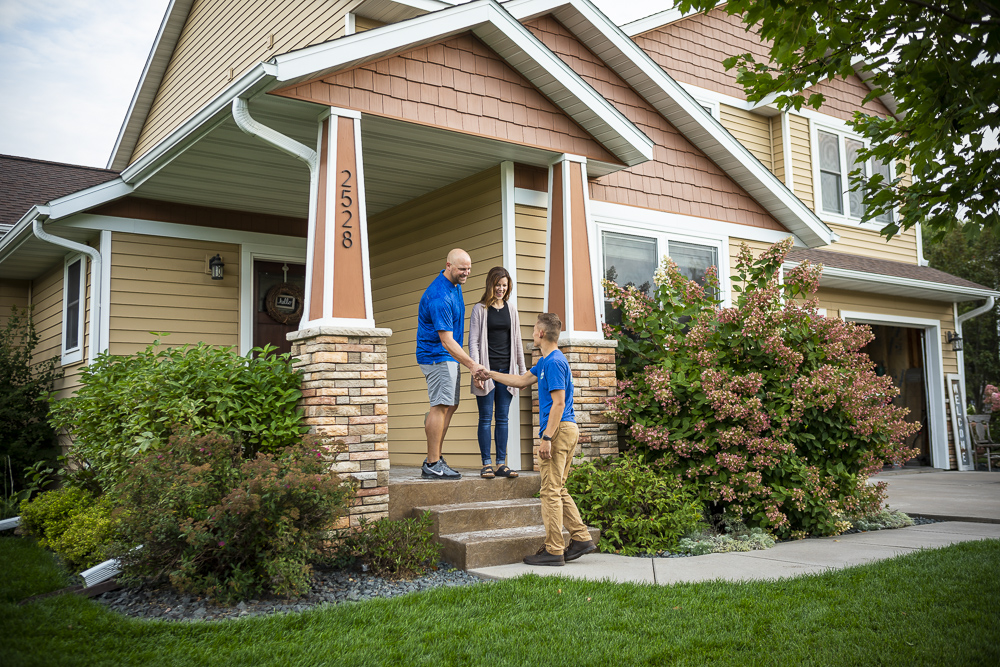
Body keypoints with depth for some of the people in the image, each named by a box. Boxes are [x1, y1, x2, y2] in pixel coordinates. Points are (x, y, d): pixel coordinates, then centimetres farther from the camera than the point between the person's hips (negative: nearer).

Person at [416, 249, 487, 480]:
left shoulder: (455, 285, 8)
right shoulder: (439, 297, -25)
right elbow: (446, 340, -28)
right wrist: (471, 365, -33)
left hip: (449, 357, 10)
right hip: (436, 355, -10)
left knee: (450, 406, 10)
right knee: (441, 407, -12)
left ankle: (434, 459, 15)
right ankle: (432, 465, -9)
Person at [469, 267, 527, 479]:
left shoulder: (511, 310, 13)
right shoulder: (480, 309, 2)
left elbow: (517, 341, 16)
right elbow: (473, 342, -3)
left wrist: (522, 371, 13)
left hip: (506, 370, 4)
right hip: (487, 370, -4)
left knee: (503, 418, 5)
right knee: (486, 418, -1)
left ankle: (501, 463, 8)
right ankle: (487, 464, 2)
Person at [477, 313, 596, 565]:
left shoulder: (555, 362, -14)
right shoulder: (545, 361, 18)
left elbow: (558, 403, -19)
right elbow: (522, 380, 31)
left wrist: (546, 437, -22)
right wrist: (491, 375, 37)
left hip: (558, 430, -10)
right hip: (568, 430, 10)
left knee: (551, 491, -5)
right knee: (558, 490, 14)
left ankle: (553, 551, 0)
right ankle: (581, 538, 15)